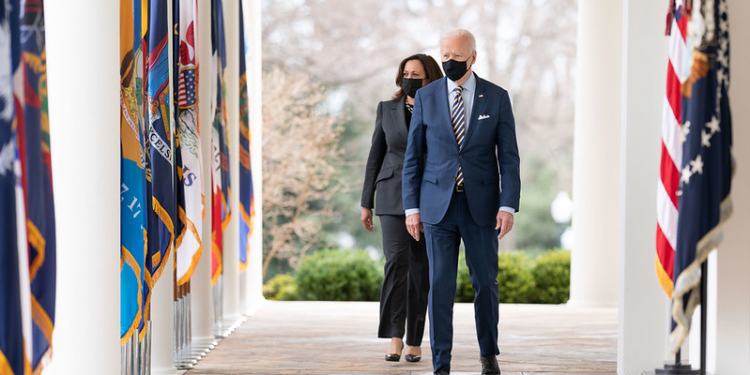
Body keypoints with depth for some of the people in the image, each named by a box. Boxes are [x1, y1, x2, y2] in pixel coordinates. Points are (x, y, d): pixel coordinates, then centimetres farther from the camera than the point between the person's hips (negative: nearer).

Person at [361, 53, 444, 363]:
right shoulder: (387, 109, 6)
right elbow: (375, 156, 9)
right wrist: (366, 203, 6)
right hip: (393, 198, 0)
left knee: (420, 269, 2)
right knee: (396, 261, -16)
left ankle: (414, 341, 12)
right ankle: (394, 338, -16)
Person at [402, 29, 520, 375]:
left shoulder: (497, 98, 1)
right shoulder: (426, 97, 3)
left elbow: (509, 157, -1)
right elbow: (413, 156, 5)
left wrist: (508, 206, -10)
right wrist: (411, 207, 0)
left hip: (481, 205, 0)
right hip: (438, 204, 0)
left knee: (485, 282, 6)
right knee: (440, 285, -3)